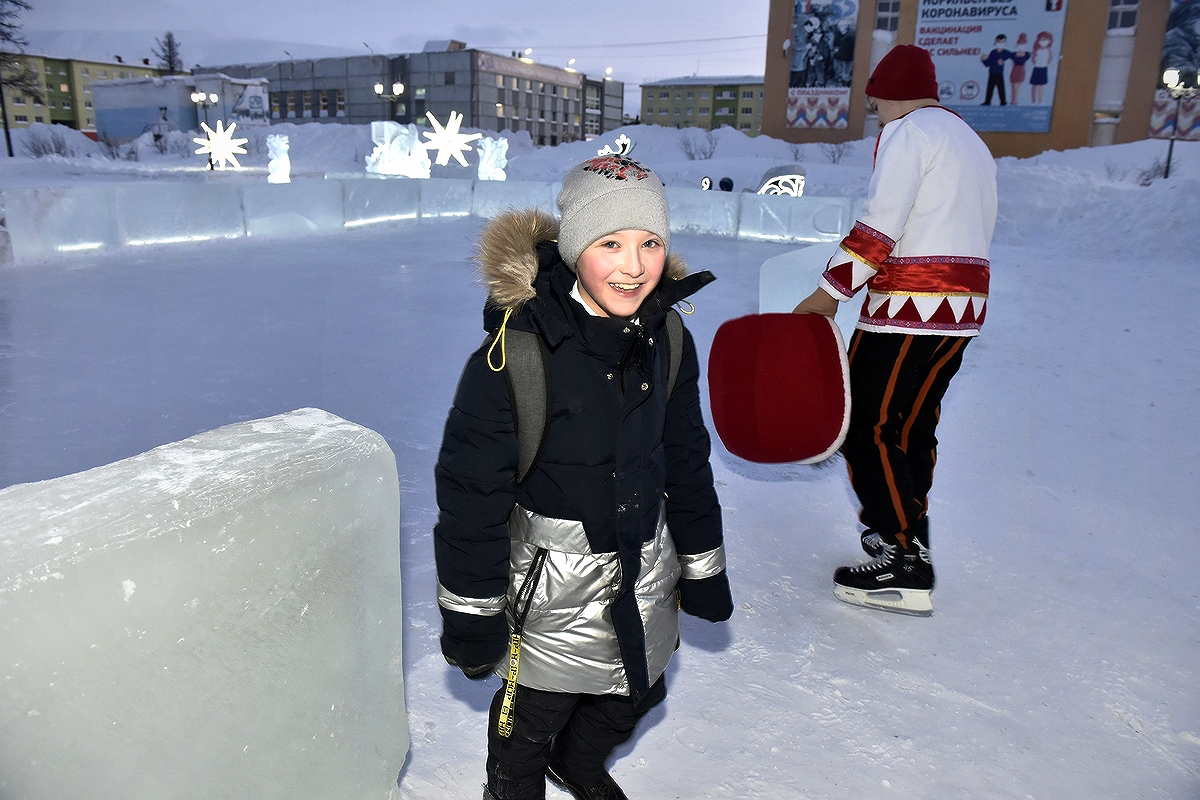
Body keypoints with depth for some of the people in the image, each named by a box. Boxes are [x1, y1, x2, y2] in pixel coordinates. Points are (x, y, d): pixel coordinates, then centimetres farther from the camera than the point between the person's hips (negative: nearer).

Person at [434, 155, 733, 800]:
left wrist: (703, 565, 13)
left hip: (646, 564, 6)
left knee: (634, 695, 24)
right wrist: (471, 610, -11)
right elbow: (471, 485, -17)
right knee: (536, 711, 14)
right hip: (553, 571, -5)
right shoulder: (516, 345, -23)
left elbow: (686, 457, 7)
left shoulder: (668, 339, -5)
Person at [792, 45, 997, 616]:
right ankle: (907, 533, 29)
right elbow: (976, 232, 21)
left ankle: (904, 570, -8)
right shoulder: (973, 143, 22)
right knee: (915, 420, 18)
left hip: (908, 308, -10)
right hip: (963, 307, 10)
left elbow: (880, 223, -18)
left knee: (867, 424, -7)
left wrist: (828, 294, -16)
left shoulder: (907, 132, -6)